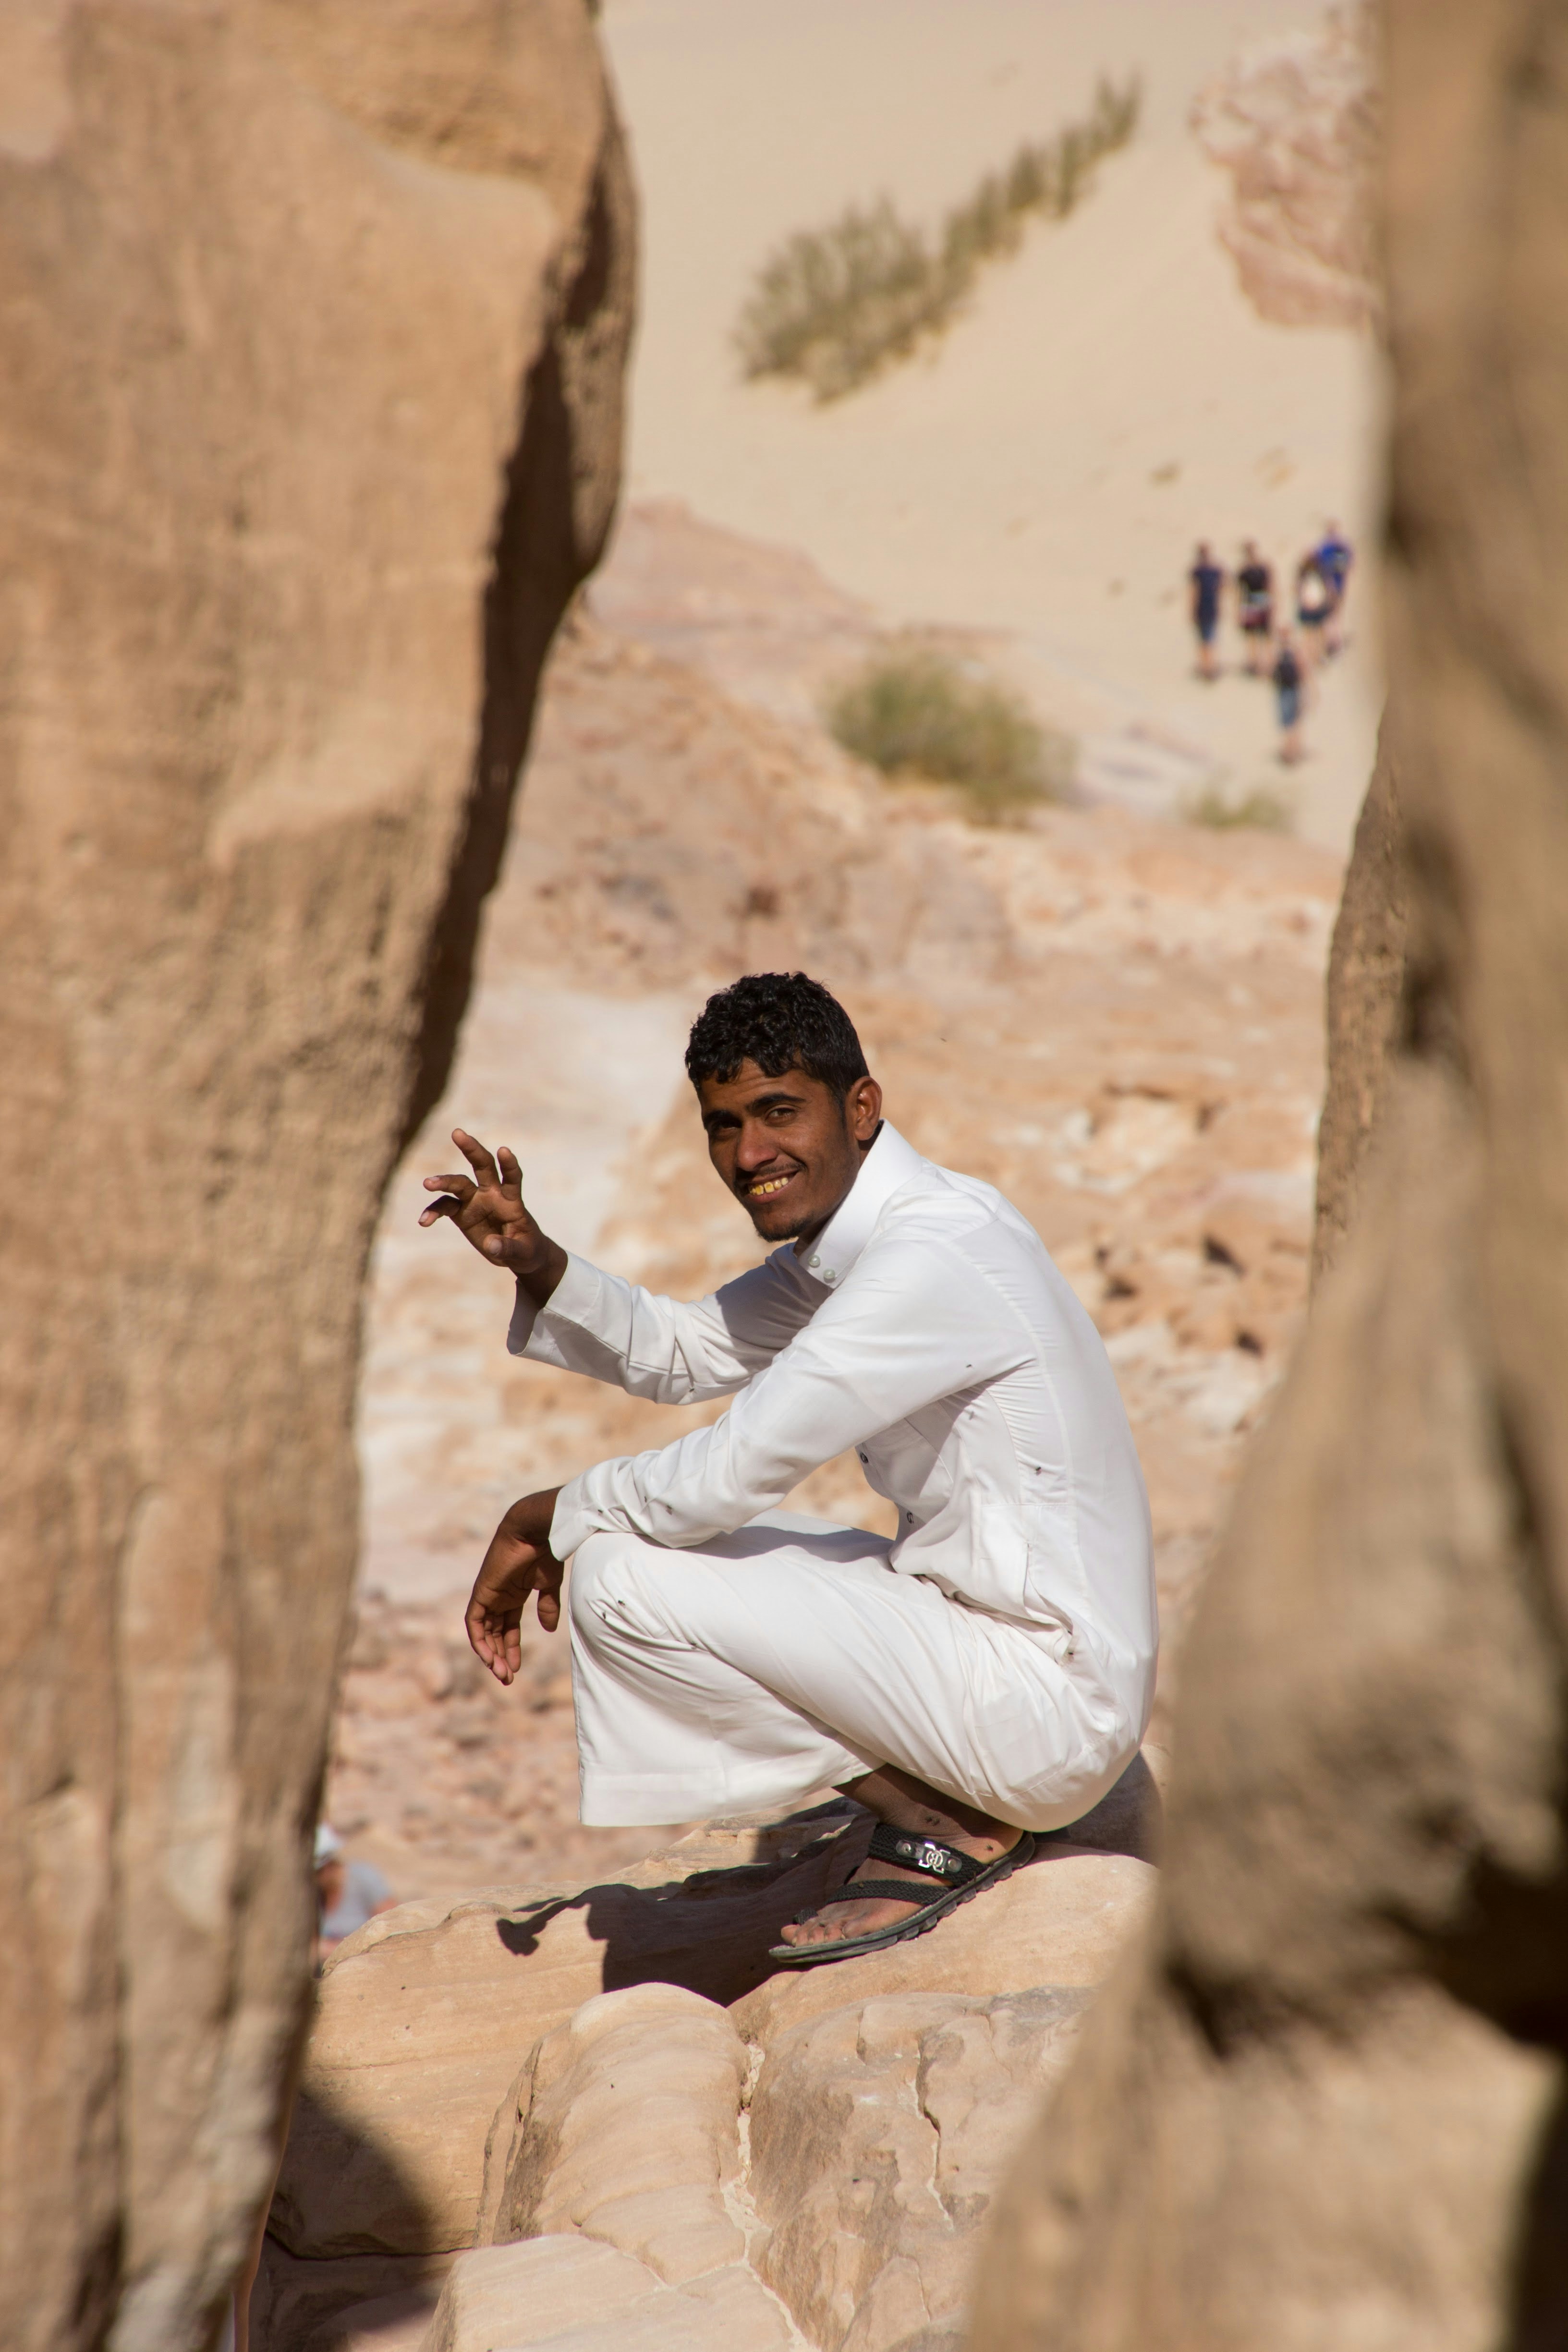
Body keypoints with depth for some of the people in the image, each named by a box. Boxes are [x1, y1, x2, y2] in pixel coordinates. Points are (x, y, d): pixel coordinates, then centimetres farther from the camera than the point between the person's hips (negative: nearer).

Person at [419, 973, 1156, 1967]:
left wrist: (549, 1518, -3)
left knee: (621, 1577, -14)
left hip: (1048, 1698, -10)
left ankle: (948, 1834, -6)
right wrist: (538, 1265, 3)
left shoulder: (932, 1256, -21)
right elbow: (686, 1352, 21)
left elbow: (733, 1471, -20)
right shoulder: (851, 1234, 9)